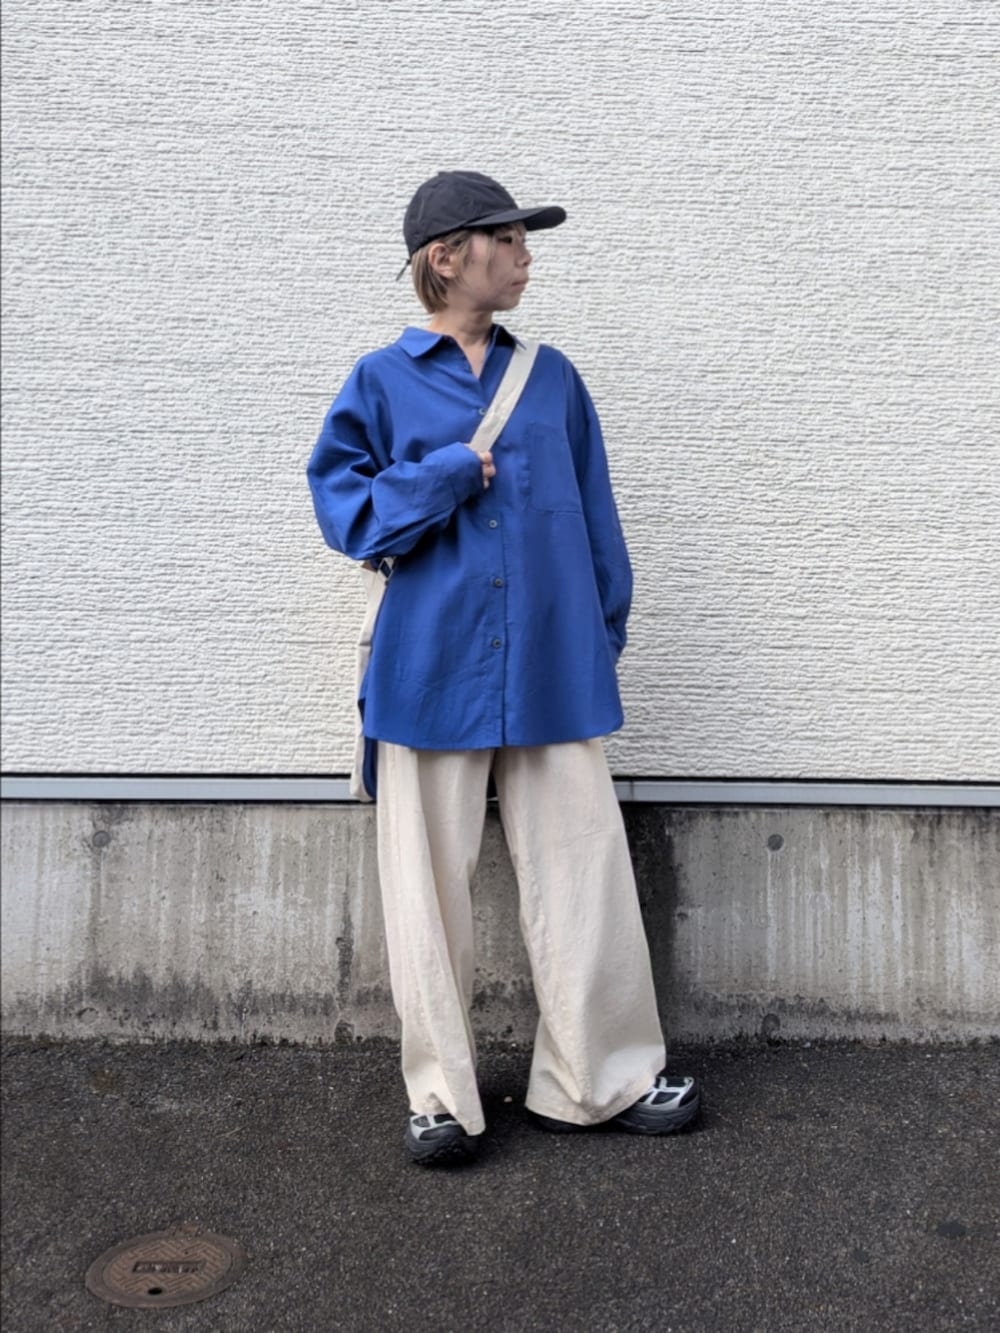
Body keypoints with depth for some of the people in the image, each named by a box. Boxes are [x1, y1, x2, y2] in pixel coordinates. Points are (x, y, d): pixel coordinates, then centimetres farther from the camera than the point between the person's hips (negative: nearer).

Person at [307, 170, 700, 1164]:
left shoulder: (551, 375, 13)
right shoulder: (383, 381, 6)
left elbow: (594, 513, 14)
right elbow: (343, 507, 2)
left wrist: (606, 633, 10)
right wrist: (443, 477, -9)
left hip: (553, 664, 2)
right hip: (432, 666, -2)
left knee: (581, 872, 4)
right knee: (431, 885, 4)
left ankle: (601, 1078, 22)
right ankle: (441, 1094, 21)